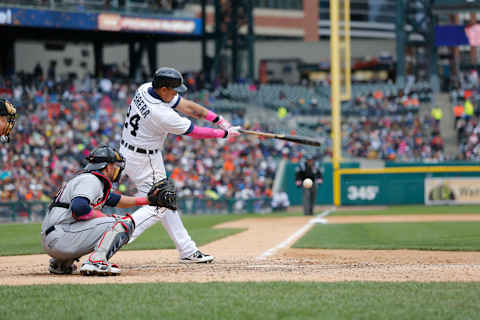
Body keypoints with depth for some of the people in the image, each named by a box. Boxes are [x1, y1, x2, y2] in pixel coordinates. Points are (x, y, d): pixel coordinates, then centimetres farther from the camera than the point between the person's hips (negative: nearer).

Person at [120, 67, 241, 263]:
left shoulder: (145, 89, -4)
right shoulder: (162, 115, -30)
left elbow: (187, 106, 1)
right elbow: (195, 132, -17)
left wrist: (219, 120, -1)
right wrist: (225, 134, -3)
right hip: (144, 161, -10)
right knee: (157, 207, -6)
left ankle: (188, 252, 21)